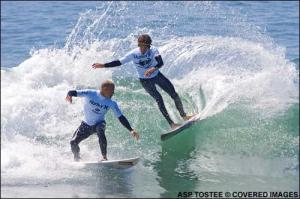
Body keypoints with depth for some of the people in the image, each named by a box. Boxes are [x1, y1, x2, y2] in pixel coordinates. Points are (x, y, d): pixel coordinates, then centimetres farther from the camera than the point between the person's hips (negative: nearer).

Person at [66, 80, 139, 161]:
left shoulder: (112, 104, -13)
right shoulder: (90, 94, -19)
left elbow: (121, 117, -11)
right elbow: (73, 92, -23)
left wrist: (131, 130, -20)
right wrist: (69, 95, -47)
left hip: (99, 123, -1)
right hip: (86, 124, 1)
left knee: (100, 131, -35)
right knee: (73, 142, -8)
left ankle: (104, 157, -32)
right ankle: (77, 159, 23)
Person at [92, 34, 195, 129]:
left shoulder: (153, 50, -22)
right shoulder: (133, 54, -21)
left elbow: (161, 62, -36)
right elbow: (119, 62, -16)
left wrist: (153, 68, -56)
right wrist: (103, 65, -23)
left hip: (157, 75, 2)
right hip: (145, 80, -2)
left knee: (174, 94, 2)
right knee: (159, 99, -14)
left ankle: (184, 116, 20)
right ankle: (171, 124, -11)